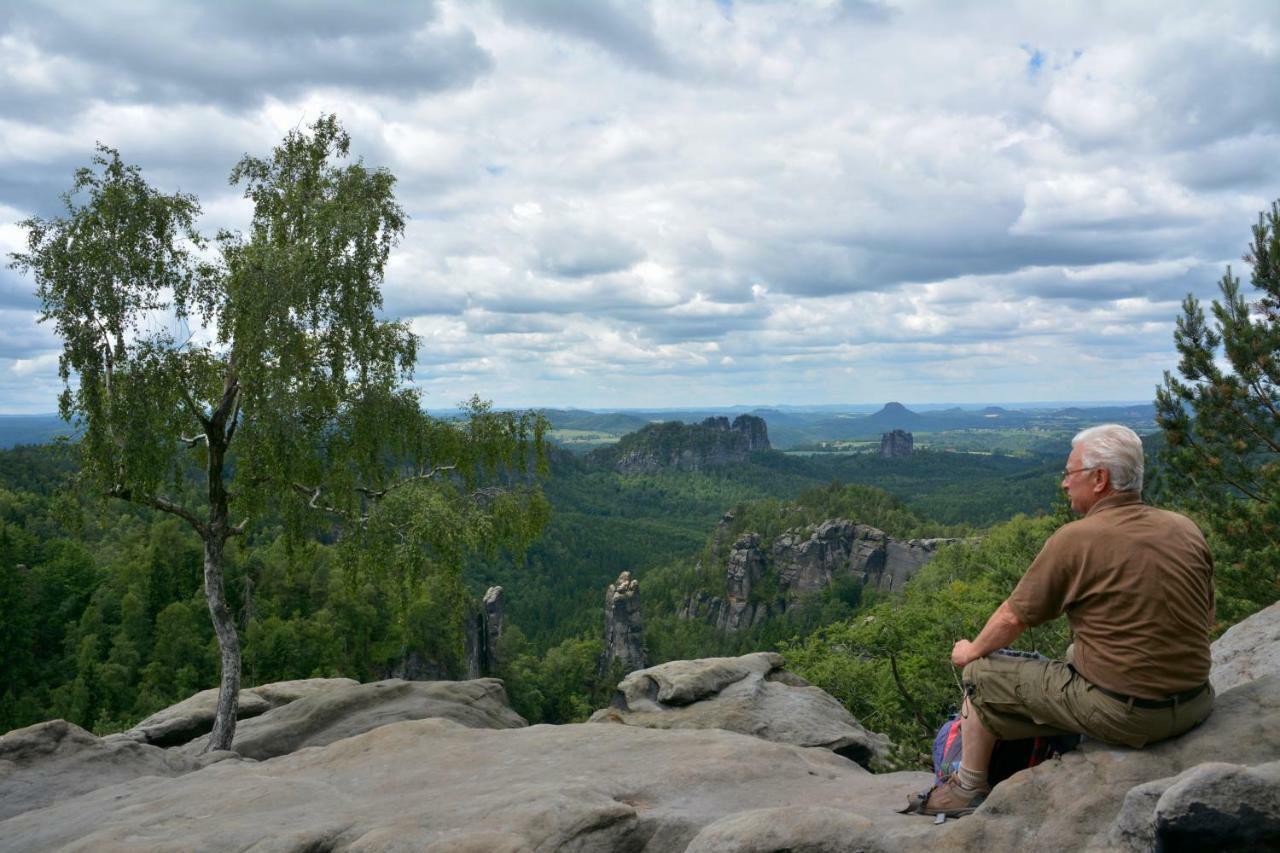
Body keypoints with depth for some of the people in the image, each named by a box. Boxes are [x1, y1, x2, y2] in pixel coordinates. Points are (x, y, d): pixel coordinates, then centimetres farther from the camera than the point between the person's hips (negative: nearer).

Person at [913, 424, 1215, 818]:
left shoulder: (1074, 540, -16)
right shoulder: (1185, 529, 2)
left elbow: (1014, 617, -7)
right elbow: (1206, 619, 13)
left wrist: (971, 651, 11)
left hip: (1119, 712, -7)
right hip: (1193, 705, 7)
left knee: (982, 676, 10)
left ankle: (968, 790, 26)